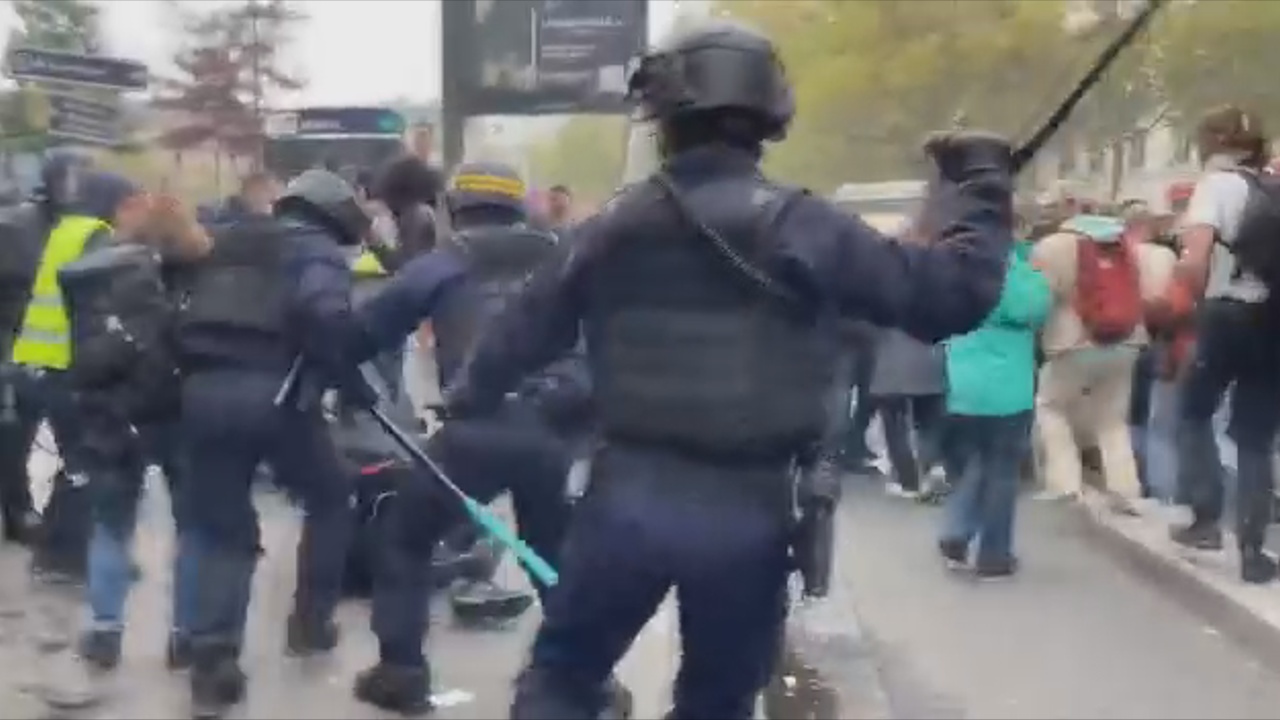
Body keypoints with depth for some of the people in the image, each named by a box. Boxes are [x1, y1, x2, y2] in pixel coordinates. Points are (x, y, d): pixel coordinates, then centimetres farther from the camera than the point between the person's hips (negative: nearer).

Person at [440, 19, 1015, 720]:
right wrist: (981, 181, 5)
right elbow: (950, 294, -10)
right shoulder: (800, 226, -9)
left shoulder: (614, 225, 2)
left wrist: (466, 399, 35)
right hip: (747, 507, -1)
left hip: (629, 493, 2)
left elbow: (526, 326, 16)